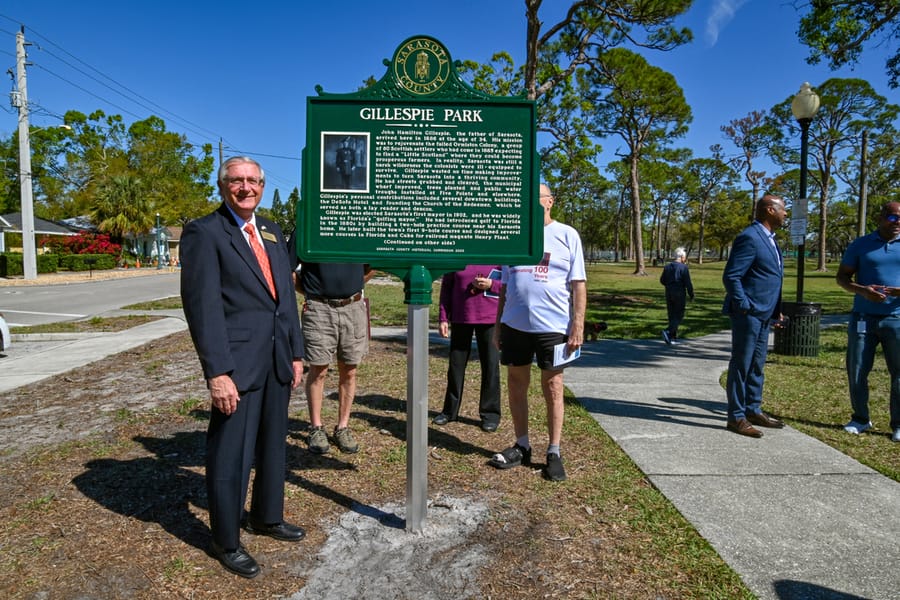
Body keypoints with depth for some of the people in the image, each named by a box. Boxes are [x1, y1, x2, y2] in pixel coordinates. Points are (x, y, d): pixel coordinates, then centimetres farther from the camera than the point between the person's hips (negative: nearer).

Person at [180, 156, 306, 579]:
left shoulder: (272, 232, 13)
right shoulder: (203, 232, -7)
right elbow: (202, 306, -15)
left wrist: (296, 353, 11)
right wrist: (217, 373, -21)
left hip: (277, 360, 7)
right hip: (237, 363, -7)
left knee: (272, 445, 19)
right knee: (231, 455, 5)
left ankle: (266, 518, 39)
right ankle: (225, 542, 24)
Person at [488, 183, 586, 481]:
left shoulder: (567, 235, 0)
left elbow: (578, 284, -3)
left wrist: (578, 326, -10)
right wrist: (498, 323, 13)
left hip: (553, 325, -4)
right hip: (515, 324, 4)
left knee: (552, 388, 4)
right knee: (516, 384, 10)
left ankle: (554, 453, 17)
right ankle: (521, 447, 25)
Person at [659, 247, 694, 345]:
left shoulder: (667, 267, 6)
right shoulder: (684, 268, -11)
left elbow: (662, 280, 10)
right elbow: (688, 283, -12)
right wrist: (691, 294, -2)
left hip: (669, 294, 6)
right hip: (680, 294, -6)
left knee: (672, 316, 11)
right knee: (679, 316, 1)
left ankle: (673, 338, 12)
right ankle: (668, 331, -19)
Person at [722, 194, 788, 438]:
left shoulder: (768, 238, 16)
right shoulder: (749, 238, -15)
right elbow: (731, 276, -19)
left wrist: (776, 310, 17)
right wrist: (745, 307, -20)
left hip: (763, 315, 10)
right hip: (749, 314, -10)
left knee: (757, 365, 16)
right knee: (741, 365, -2)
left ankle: (753, 410, 28)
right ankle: (736, 417, 6)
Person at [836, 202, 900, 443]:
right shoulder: (860, 245, 5)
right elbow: (842, 277, 5)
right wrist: (862, 290, -15)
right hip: (863, 318, 0)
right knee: (857, 371, 5)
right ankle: (860, 419, 20)